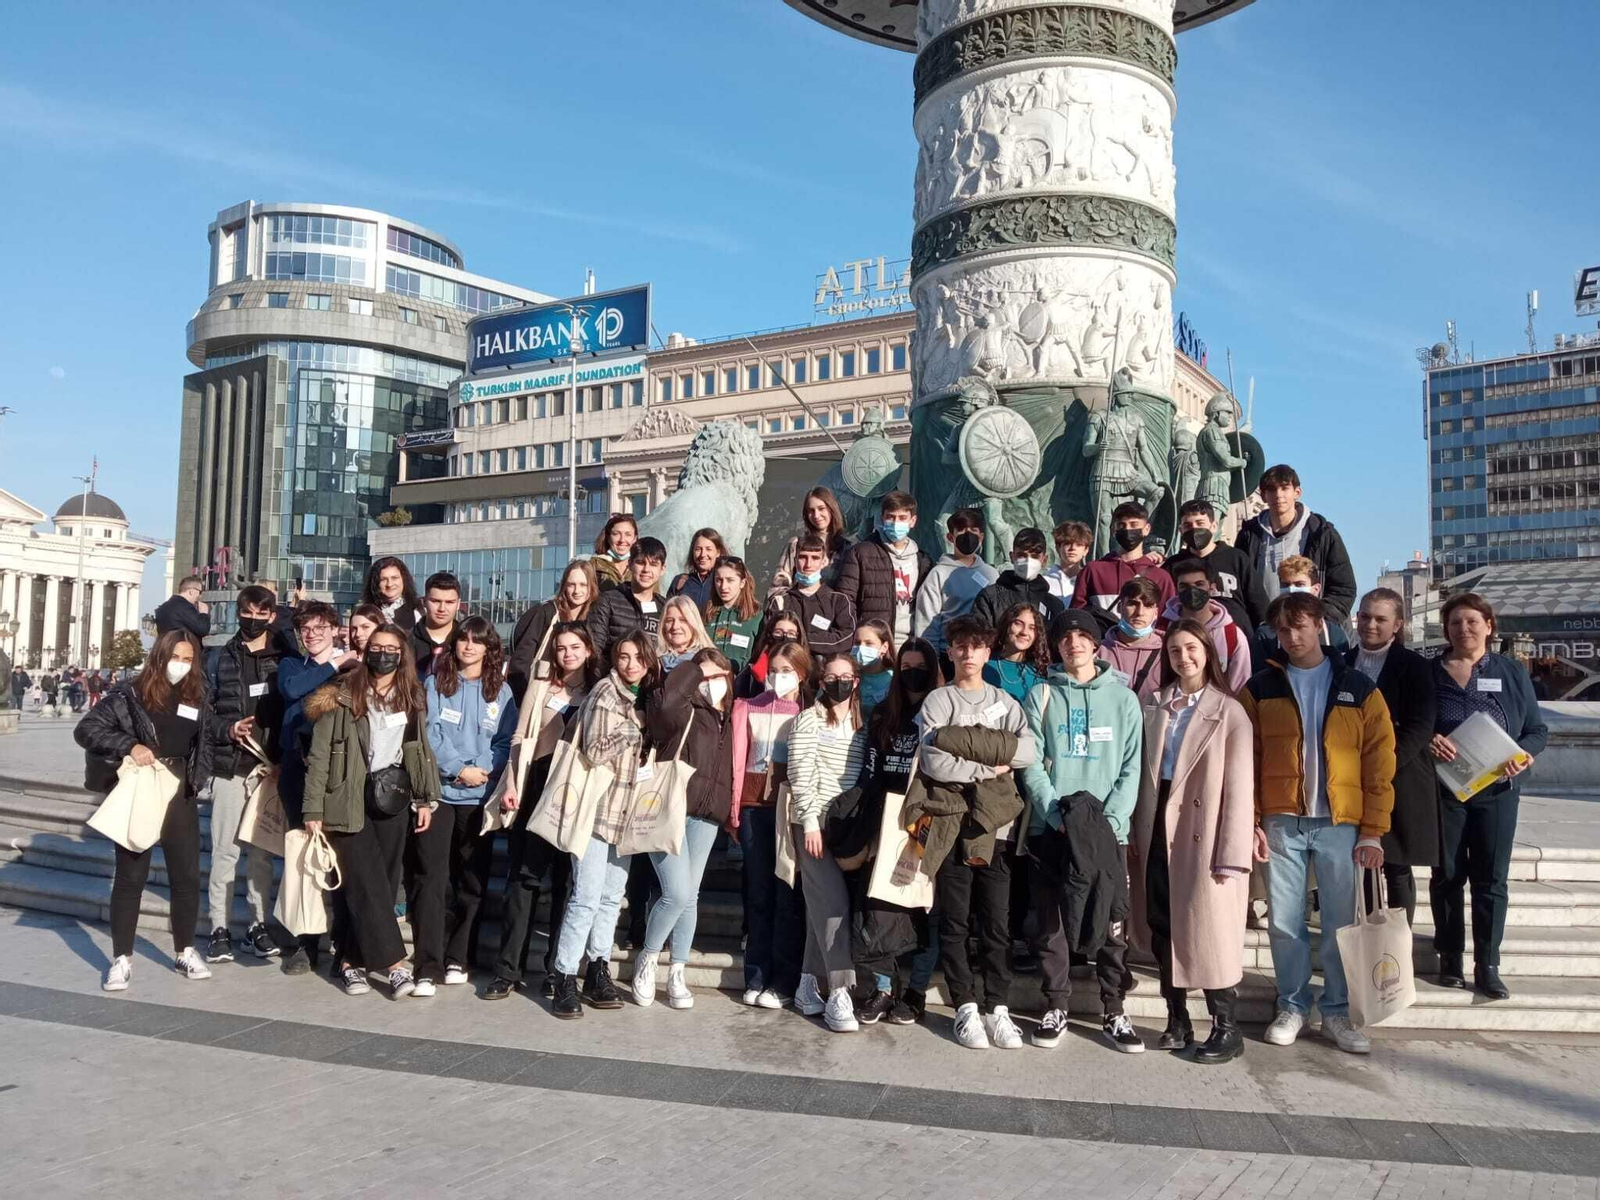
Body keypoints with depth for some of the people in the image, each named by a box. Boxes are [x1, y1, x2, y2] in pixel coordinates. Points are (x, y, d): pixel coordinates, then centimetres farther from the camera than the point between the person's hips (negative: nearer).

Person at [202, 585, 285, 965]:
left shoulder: (284, 659, 6)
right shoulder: (220, 658, 7)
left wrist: (283, 758, -7)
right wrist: (228, 729, -12)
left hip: (270, 768, 0)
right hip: (229, 766, 0)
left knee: (262, 851, 6)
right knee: (225, 850, 2)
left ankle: (257, 925, 16)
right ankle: (219, 929, 10)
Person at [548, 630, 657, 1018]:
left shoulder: (644, 696, 13)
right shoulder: (606, 692, -9)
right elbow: (595, 750, -18)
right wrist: (634, 728, -15)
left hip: (628, 812, 7)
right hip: (599, 809, -7)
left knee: (612, 896, 11)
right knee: (586, 897, -8)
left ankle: (598, 972, 20)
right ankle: (564, 979, 0)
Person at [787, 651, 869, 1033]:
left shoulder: (861, 725, 14)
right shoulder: (809, 719, 0)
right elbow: (800, 774, -7)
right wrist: (810, 820, -13)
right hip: (815, 822, -5)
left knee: (822, 905, 7)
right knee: (834, 903, -12)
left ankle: (808, 984, 17)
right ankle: (838, 994, -12)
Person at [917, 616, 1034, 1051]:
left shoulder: (1006, 703, 13)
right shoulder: (938, 701, 3)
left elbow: (1027, 751, -5)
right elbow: (935, 763, -11)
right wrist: (989, 765, -7)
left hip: (997, 824, 2)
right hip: (953, 822, -2)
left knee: (997, 923, 4)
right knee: (955, 923, 3)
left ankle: (997, 1008, 12)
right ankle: (966, 1007, 12)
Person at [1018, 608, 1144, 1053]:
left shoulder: (1123, 699, 8)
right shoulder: (1041, 696, 6)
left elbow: (1131, 768, 2)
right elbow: (1031, 765, -1)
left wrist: (1110, 819, -11)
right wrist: (1058, 815, -13)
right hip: (1050, 828, 0)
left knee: (1113, 925, 2)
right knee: (1052, 924, 5)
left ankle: (1114, 1013, 14)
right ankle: (1056, 1009, 16)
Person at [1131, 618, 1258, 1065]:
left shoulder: (1229, 712, -5)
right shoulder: (1154, 707, 9)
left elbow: (1238, 787, -8)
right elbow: (1142, 772, 9)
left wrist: (1231, 855, -12)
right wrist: (1136, 830, 3)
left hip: (1203, 835, -4)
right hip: (1158, 833, 5)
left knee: (1208, 931, -1)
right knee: (1162, 930, 8)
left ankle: (1226, 1029, 13)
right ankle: (1177, 1023, 20)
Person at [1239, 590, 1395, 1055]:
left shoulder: (1359, 689, 4)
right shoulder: (1259, 689, 5)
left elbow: (1379, 763, 2)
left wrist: (1373, 831, -3)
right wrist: (1250, 823, -4)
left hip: (1340, 824, 0)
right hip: (1281, 823, 1)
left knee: (1340, 921, 5)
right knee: (1284, 921, 5)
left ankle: (1337, 1012, 19)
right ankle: (1292, 1006, 19)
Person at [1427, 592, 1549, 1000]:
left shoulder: (1512, 672, 6)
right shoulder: (1428, 672, 4)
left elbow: (1537, 730, 7)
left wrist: (1523, 755, -12)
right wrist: (1428, 741, -17)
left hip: (1497, 791, 1)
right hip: (1443, 790, 0)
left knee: (1491, 879, 3)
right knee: (1447, 876, 7)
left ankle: (1487, 967, 9)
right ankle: (1450, 959, 18)